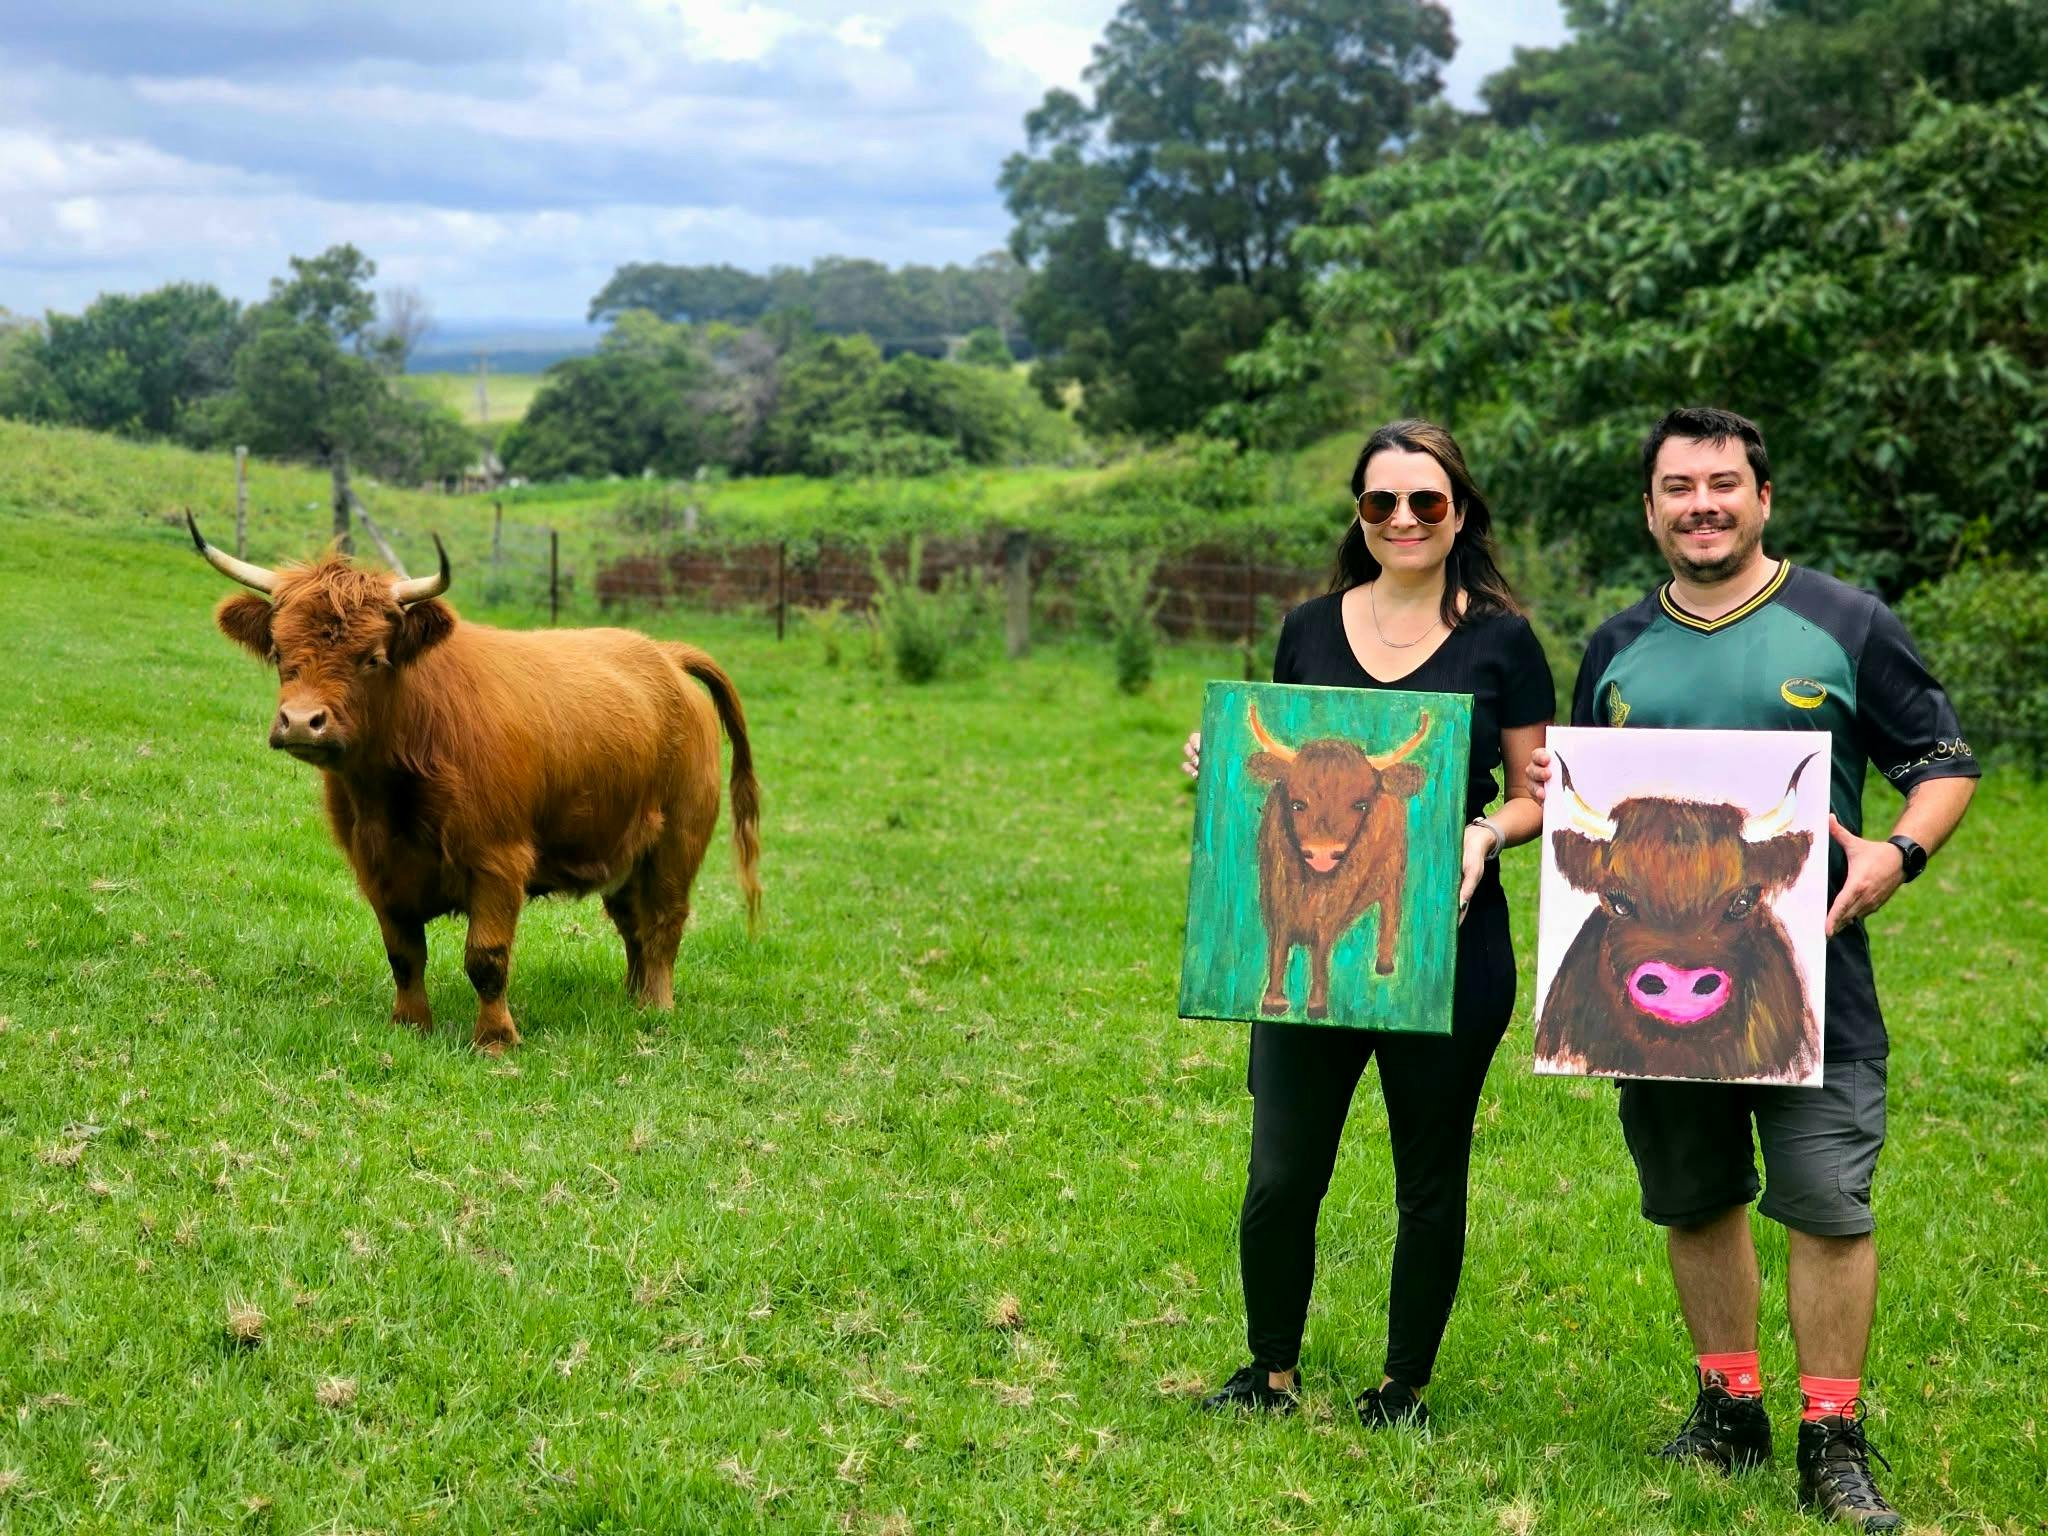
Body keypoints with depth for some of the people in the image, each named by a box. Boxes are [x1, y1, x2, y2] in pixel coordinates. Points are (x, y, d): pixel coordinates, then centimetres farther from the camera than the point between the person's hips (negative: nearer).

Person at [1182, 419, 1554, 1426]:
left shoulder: (1499, 641, 0)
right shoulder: (1310, 630, 8)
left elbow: (1540, 797, 3)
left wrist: (1486, 833, -17)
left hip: (1449, 947, -2)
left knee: (1430, 1184, 9)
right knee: (1281, 1177, 0)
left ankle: (1403, 1390, 26)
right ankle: (1271, 1373, 22)